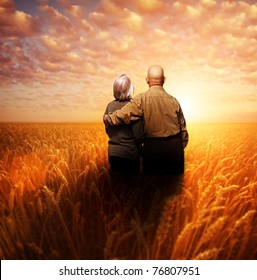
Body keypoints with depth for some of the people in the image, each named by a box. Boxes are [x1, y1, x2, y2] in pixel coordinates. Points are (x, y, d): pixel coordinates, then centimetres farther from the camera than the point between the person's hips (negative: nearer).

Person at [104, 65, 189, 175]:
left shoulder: (141, 99, -9)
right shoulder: (173, 101, 2)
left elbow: (121, 116, -14)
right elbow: (183, 129, 8)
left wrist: (106, 118, 7)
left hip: (152, 147, -2)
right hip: (174, 147, 3)